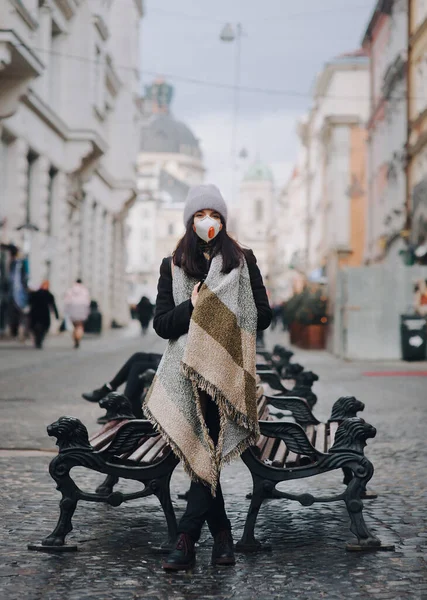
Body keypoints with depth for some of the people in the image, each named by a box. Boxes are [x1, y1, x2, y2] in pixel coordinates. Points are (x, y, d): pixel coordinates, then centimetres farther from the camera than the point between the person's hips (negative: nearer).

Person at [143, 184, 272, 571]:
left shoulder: (243, 260, 11)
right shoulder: (173, 266, 13)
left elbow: (263, 315, 6)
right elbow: (161, 324, 6)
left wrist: (215, 311, -5)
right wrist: (193, 307, -11)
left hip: (227, 368, -1)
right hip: (188, 368, 1)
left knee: (206, 451, -12)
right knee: (204, 452, -2)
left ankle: (187, 539, -12)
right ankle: (222, 533, 10)